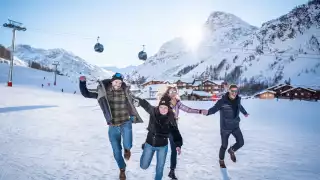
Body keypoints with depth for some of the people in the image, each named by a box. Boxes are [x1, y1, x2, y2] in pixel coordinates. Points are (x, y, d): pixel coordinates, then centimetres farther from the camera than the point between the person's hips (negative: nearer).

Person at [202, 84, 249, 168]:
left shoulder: (237, 100, -2)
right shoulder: (222, 101, -21)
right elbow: (214, 109, -28)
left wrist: (245, 113, 40)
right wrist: (207, 112, -51)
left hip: (235, 126, 5)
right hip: (225, 128, -5)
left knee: (241, 143, 4)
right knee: (224, 146, 8)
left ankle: (231, 150, 37)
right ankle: (221, 160, 36)